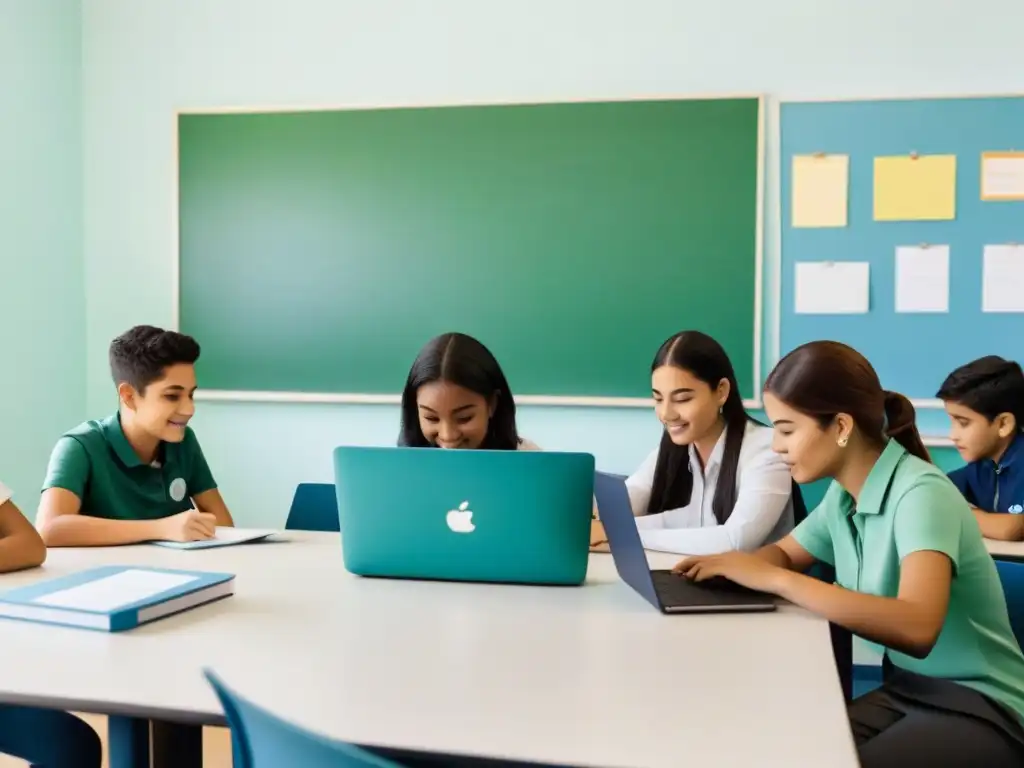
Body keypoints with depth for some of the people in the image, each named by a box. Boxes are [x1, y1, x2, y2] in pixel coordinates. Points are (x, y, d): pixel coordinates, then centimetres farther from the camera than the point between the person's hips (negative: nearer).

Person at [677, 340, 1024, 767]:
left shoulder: (921, 492, -22)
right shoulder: (843, 494, 1)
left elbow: (918, 627, -37)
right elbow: (785, 553, 17)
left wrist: (775, 580, -33)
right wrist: (734, 565, -8)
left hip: (978, 703, -6)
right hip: (904, 687, 7)